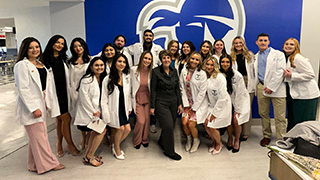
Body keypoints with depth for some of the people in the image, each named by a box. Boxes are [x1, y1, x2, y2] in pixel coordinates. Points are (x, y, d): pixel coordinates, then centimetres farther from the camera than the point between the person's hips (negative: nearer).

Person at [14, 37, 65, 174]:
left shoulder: (40, 64, 14)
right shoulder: (22, 65, -11)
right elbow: (23, 89, -17)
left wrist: (47, 104, 14)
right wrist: (34, 108, -20)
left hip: (40, 104, 8)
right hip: (30, 106, -8)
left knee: (36, 136, 14)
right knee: (39, 136, -2)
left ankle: (35, 165, 25)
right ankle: (49, 163, 10)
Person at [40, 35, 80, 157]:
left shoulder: (63, 58, 15)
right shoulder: (45, 58, -5)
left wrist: (69, 91, 14)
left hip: (64, 92, 6)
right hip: (54, 92, -6)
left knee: (60, 119, 13)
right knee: (66, 118, -5)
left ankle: (59, 145, 25)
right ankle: (70, 145, 11)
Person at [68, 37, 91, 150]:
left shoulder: (90, 60, 1)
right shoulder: (71, 62, 11)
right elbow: (70, 79, 10)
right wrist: (73, 93, 3)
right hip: (76, 91, 3)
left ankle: (88, 137, 18)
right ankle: (83, 138, 25)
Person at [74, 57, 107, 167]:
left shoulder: (102, 79, 9)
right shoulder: (87, 79, -16)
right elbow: (84, 97, -18)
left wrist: (98, 111, -3)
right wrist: (93, 112, -14)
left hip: (95, 112, 9)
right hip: (86, 112, -8)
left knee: (96, 131, 11)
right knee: (102, 130, -10)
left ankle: (87, 156, 25)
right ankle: (89, 157, 3)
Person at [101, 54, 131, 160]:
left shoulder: (127, 77, 5)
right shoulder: (108, 79, -10)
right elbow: (104, 98, -9)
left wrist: (129, 107, 11)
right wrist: (106, 115, -12)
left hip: (123, 109, 5)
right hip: (113, 109, -5)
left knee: (127, 129, -3)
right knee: (121, 128, -11)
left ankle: (115, 145, 26)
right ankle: (116, 148, 19)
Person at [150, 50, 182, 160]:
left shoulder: (174, 71, 7)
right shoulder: (156, 72, -7)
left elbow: (177, 88, 12)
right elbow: (153, 90, -7)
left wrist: (179, 103, 8)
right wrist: (152, 106, -8)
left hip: (173, 102, 5)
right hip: (161, 102, -5)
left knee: (171, 125, 9)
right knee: (168, 126, -11)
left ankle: (162, 142, 37)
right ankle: (169, 151, 6)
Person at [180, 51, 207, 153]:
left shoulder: (202, 74, -11)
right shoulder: (184, 71, 0)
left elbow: (202, 93, -12)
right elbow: (182, 89, 0)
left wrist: (194, 108, -11)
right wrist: (186, 105, -5)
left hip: (199, 104, -3)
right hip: (188, 103, 3)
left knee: (191, 124, -12)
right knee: (184, 122, -9)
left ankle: (196, 141, 19)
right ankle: (189, 139, 22)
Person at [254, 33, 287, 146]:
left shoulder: (278, 54, 3)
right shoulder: (255, 57, 16)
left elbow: (280, 72, -6)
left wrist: (271, 87, -13)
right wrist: (255, 86, 3)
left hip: (276, 89, -4)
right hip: (261, 88, 4)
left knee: (279, 117, -3)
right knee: (263, 114, 8)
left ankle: (281, 140, 5)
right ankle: (266, 136, 22)